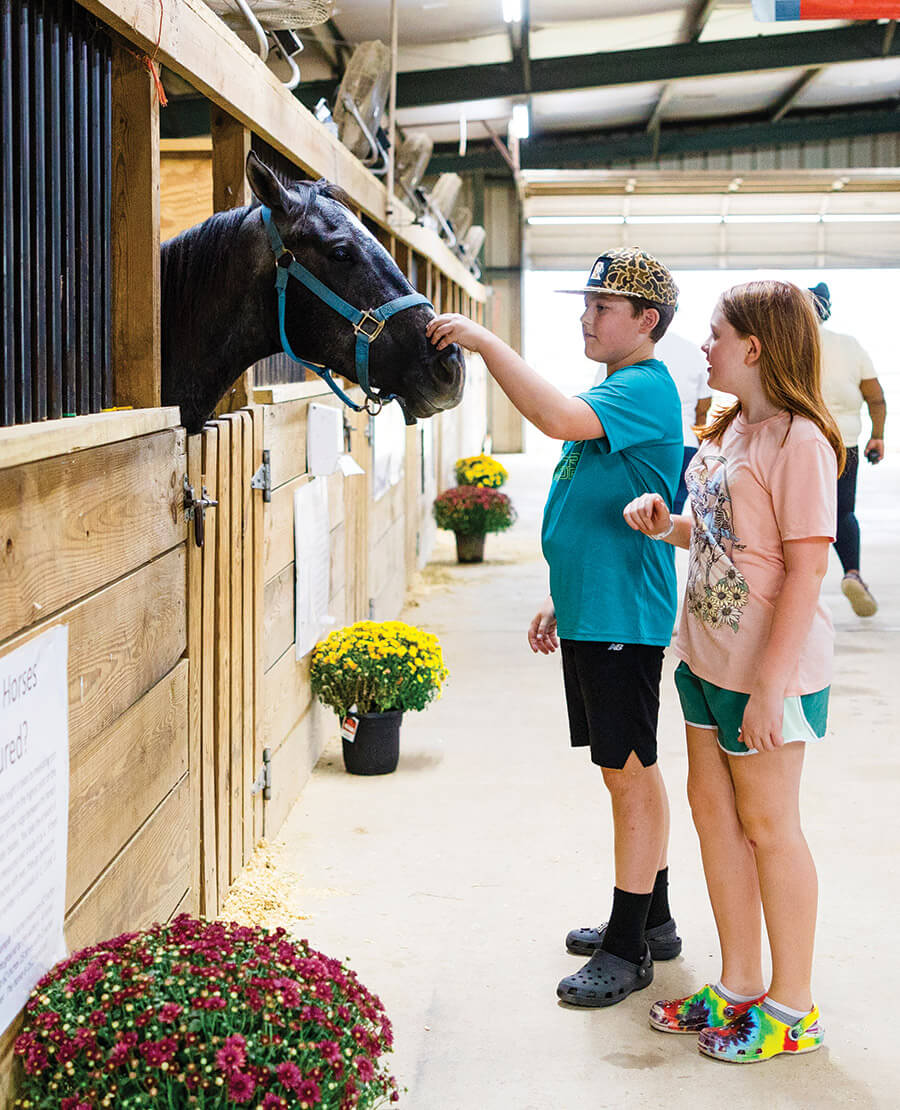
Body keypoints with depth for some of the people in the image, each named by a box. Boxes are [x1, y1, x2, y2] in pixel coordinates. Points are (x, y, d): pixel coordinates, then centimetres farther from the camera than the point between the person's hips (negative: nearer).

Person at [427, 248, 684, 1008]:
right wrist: (560, 600, 21)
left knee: (629, 774, -4)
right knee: (635, 770, 17)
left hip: (622, 617, -10)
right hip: (592, 613, 10)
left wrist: (486, 342, -28)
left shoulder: (645, 389, -14)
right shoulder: (615, 391, 17)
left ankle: (628, 951, 3)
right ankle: (652, 919, 28)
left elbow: (558, 418, -34)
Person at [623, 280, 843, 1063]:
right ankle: (740, 986, 28)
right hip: (708, 656, 9)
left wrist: (772, 686, -24)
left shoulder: (798, 442, -19)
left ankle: (793, 1008, 17)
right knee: (714, 808, 14)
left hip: (767, 669, -9)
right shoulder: (729, 431, 9)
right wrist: (668, 525, -2)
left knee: (767, 824, 2)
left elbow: (807, 566, -22)